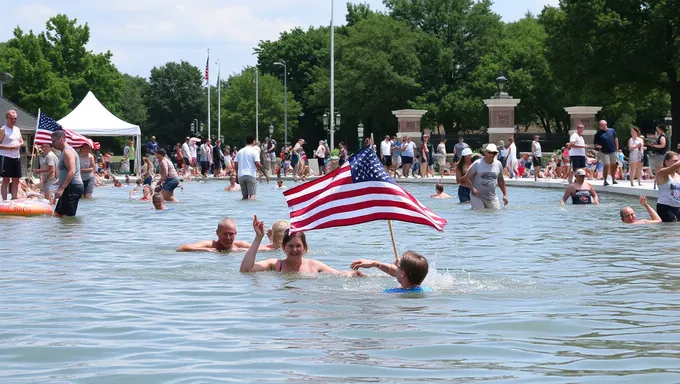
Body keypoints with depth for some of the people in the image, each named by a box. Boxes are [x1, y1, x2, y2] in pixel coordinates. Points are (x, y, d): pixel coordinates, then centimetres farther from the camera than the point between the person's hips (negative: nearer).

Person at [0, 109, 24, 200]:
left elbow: (22, 142, 20)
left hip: (17, 157, 7)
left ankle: (14, 198, 14)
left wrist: (19, 145, -3)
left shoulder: (17, 129, 14)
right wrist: (9, 147, -20)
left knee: (16, 180, 8)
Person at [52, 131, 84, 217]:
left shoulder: (67, 152, -12)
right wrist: (59, 188, 24)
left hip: (72, 187, -11)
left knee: (69, 216, -14)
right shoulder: (64, 152, 21)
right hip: (69, 188, 11)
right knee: (57, 214, 11)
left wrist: (62, 188, -28)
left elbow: (72, 171, -24)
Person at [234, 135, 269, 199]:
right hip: (250, 175, -5)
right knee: (252, 195, -11)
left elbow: (235, 166, 12)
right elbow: (258, 165, -10)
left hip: (241, 176, 5)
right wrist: (266, 175, -6)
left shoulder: (240, 152, 15)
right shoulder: (254, 151, -1)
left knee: (245, 196, 11)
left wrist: (236, 176, 22)